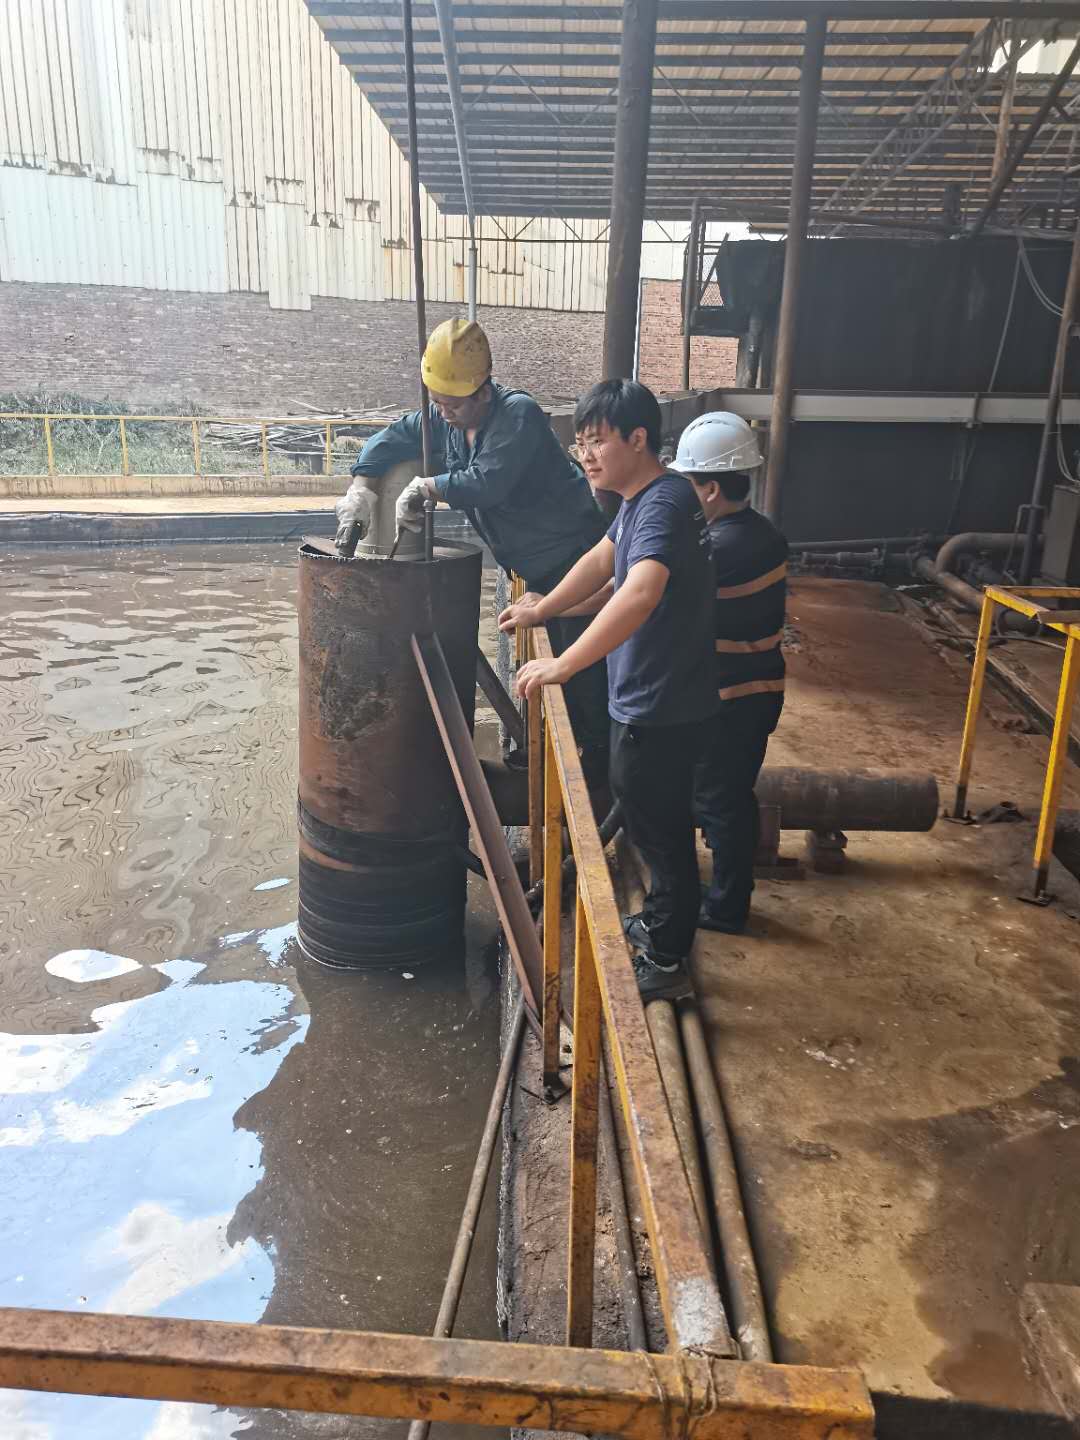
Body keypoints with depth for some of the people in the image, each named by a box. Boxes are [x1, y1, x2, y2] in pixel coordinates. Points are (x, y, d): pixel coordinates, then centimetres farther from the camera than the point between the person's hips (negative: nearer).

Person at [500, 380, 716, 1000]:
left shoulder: (663, 504, -25)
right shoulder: (643, 499, 8)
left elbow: (641, 592, -42)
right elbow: (602, 560, 23)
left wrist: (564, 665, -43)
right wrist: (541, 610, 20)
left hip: (660, 708, -10)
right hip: (649, 699, 10)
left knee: (660, 830, 6)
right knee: (655, 821, 24)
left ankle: (665, 961, 24)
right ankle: (660, 923, 43)